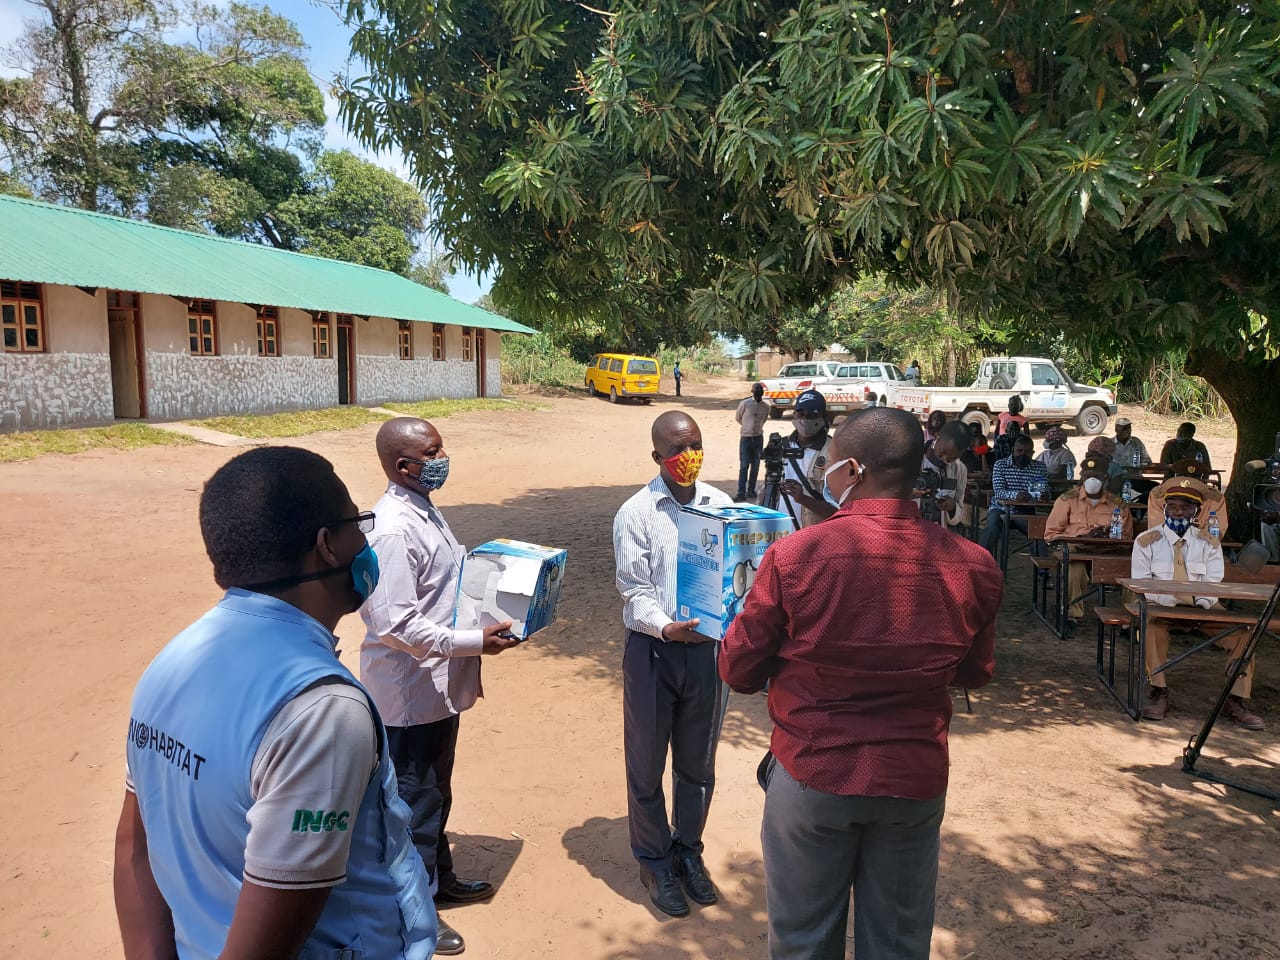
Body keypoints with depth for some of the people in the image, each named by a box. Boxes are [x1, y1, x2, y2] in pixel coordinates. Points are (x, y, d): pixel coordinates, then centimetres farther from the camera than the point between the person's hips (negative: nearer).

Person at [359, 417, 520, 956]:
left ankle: (438, 877, 44)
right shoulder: (394, 529, -26)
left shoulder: (424, 509, 5)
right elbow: (396, 623, -28)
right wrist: (474, 641, -23)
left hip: (438, 683, 9)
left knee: (436, 789, 25)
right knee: (414, 799, 9)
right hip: (412, 690, -9)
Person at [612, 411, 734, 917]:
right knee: (646, 764, 11)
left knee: (698, 762, 17)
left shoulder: (721, 504, 2)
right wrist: (665, 628, -29)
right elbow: (634, 590, -11)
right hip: (653, 648, -3)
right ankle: (654, 860, 32)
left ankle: (689, 850, 39)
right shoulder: (636, 513, -8)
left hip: (707, 647, 3)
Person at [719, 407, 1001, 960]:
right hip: (917, 781, 3)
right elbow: (975, 673, 7)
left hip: (812, 776, -2)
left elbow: (738, 671, -9)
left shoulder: (795, 555, -20)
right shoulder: (971, 566, -10)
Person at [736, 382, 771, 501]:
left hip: (758, 437, 4)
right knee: (744, 466, -7)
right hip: (746, 438, -4)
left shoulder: (766, 406, 3)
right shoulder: (745, 404, -8)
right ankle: (741, 493, -8)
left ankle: (751, 490, 18)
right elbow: (737, 418, 5)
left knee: (755, 466, 8)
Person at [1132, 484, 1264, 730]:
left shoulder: (1209, 544, 9)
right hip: (1159, 607, -2)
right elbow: (1140, 583, -4)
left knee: (1241, 633, -21)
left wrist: (1200, 602, -23)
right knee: (1153, 625, -36)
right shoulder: (1146, 541, 2)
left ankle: (1236, 701, -8)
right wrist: (1167, 599, -22)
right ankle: (1158, 692, -24)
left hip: (1202, 607, 3)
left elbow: (1213, 583, 0)